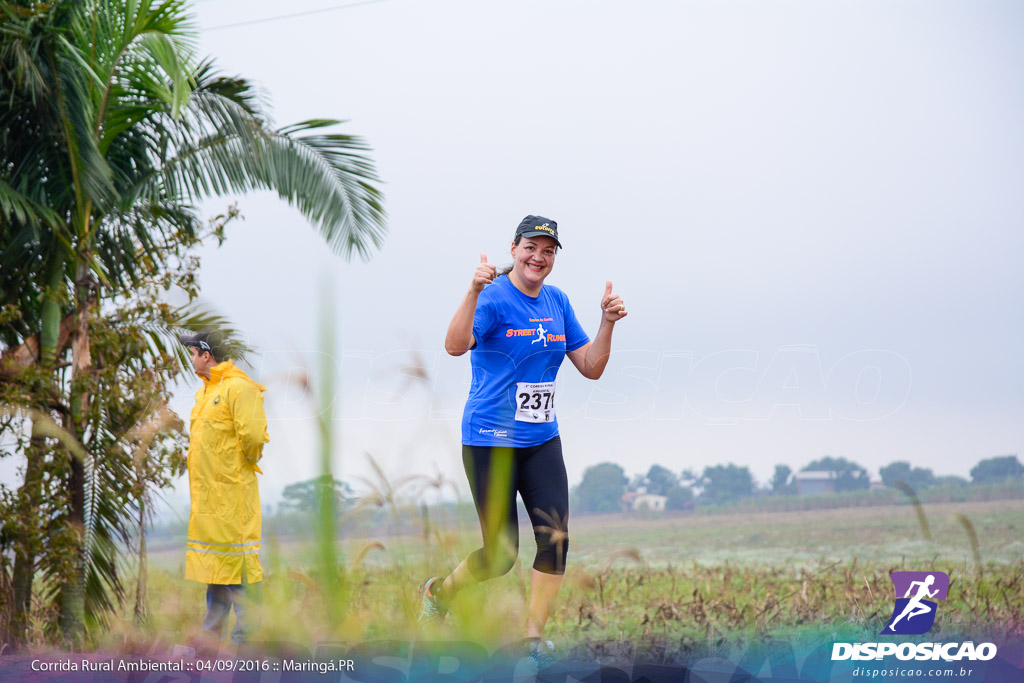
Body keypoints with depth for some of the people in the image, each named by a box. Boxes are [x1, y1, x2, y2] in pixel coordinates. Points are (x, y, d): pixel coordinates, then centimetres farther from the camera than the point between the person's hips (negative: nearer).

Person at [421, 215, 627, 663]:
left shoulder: (557, 302, 9)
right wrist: (474, 290, -43)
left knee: (556, 539, -7)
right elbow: (455, 345, -30)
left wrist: (607, 323, -5)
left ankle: (533, 636, 5)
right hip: (490, 440, -6)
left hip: (541, 440, 6)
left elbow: (591, 367, 10)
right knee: (502, 554, -3)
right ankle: (440, 592, 26)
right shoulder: (494, 297, -11)